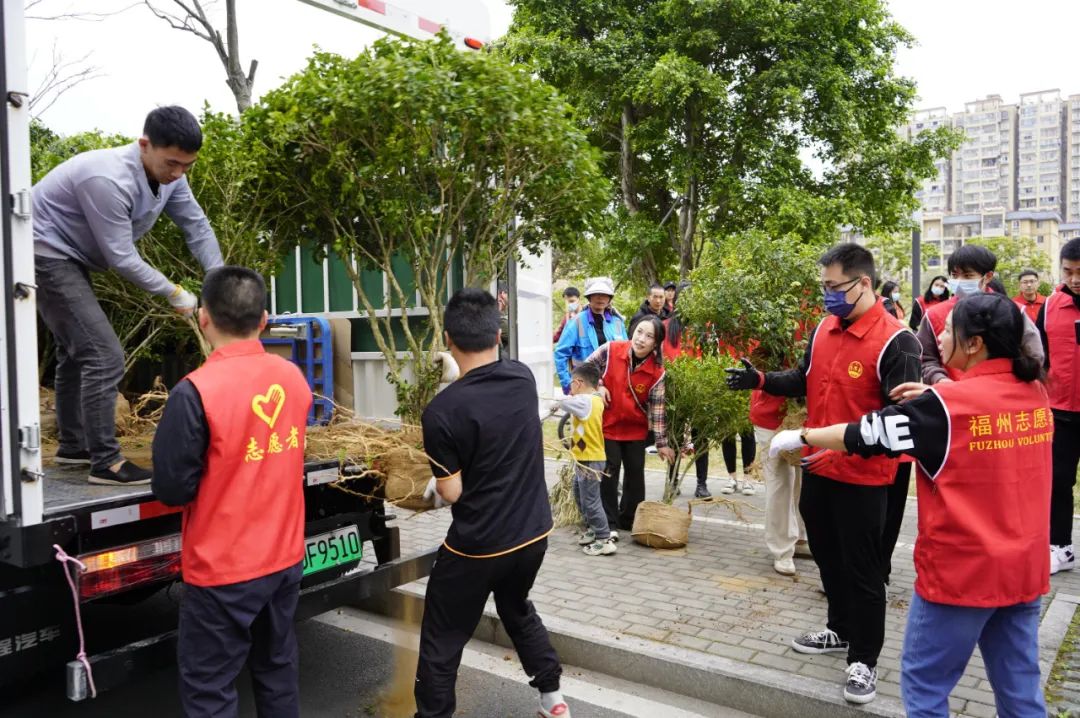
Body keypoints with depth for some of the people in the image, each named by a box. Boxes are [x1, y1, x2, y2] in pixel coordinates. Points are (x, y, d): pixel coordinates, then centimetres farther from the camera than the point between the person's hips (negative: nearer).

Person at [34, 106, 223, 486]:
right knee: (104, 355, -16)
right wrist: (174, 293, -17)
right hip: (44, 253, -10)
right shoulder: (109, 179, -33)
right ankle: (104, 461, -9)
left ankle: (72, 445, 36)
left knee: (77, 350, 20)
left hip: (69, 258, 10)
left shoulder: (169, 176, -7)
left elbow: (198, 228, -1)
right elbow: (121, 257, -28)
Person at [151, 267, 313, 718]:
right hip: (286, 557, 6)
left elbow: (172, 489, -14)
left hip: (224, 570, -6)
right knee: (277, 667, 21)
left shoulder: (195, 392, -21)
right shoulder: (294, 378, -2)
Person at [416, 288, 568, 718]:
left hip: (476, 547, -6)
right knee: (518, 610, 30)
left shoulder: (442, 410, -21)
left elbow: (451, 493, -13)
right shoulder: (524, 379, -5)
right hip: (534, 534, 6)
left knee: (441, 643, 11)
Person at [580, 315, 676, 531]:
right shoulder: (610, 350, -15)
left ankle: (630, 520, 25)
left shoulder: (657, 372, -13)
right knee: (609, 472, -1)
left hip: (636, 429, 2)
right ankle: (609, 523, 9)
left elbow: (657, 409, -9)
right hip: (607, 424, -2)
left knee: (636, 473, 9)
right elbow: (586, 368, 1)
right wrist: (598, 386, -14)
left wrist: (662, 443, -8)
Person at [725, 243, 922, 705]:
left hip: (861, 476, -7)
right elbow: (804, 381, 15)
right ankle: (840, 630, 42)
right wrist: (759, 380, 0)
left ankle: (864, 660, 23)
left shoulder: (895, 340, -18)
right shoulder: (823, 329, 4)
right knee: (828, 558, 21)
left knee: (861, 568, 6)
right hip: (818, 467, 7)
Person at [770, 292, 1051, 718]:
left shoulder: (946, 405, -17)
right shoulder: (1035, 393, 2)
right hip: (1024, 567, 7)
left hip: (961, 568, -6)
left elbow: (867, 435, -10)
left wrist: (800, 437, 3)